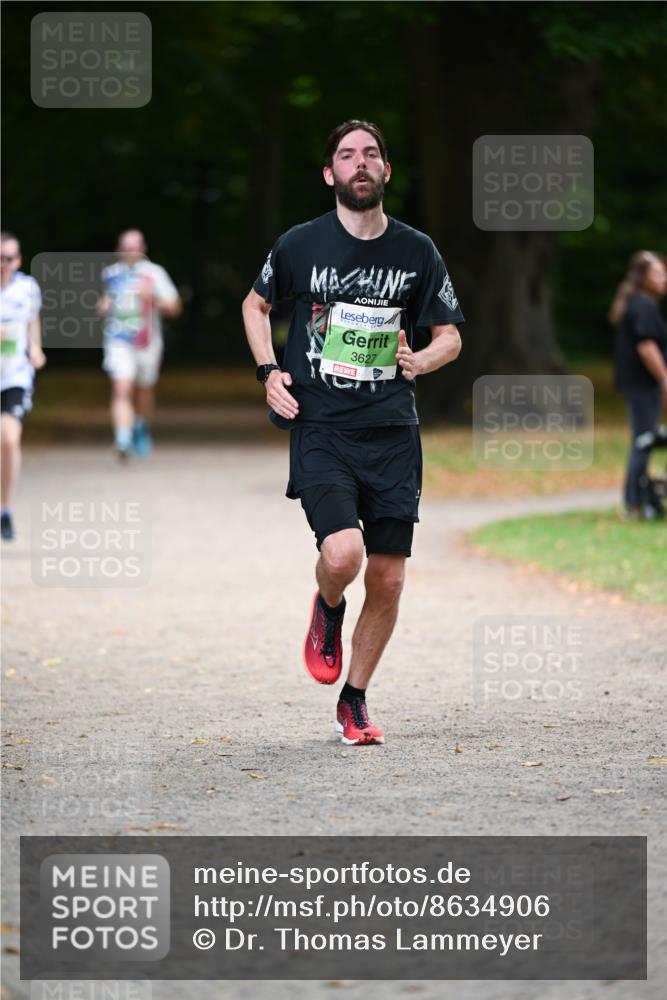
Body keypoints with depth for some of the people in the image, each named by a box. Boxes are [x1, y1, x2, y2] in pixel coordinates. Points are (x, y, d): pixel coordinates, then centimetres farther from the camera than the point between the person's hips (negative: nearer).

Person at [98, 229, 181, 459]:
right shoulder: (110, 274, 6)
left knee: (145, 389, 15)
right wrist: (102, 306, 0)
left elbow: (174, 307, -6)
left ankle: (142, 430, 43)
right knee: (121, 389, -18)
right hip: (118, 341, 0)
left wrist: (153, 298, -24)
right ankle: (123, 441, -24)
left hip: (147, 342, 0)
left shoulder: (154, 273, -3)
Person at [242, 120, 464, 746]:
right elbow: (256, 303, 18)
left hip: (392, 433, 2)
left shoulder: (416, 251, 4)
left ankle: (354, 701, 21)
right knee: (342, 553, -23)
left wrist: (420, 360, -9)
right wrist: (269, 371, 3)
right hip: (319, 429, -2)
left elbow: (450, 336, 14)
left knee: (387, 579, 2)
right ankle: (327, 611, 14)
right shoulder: (300, 244, -1)